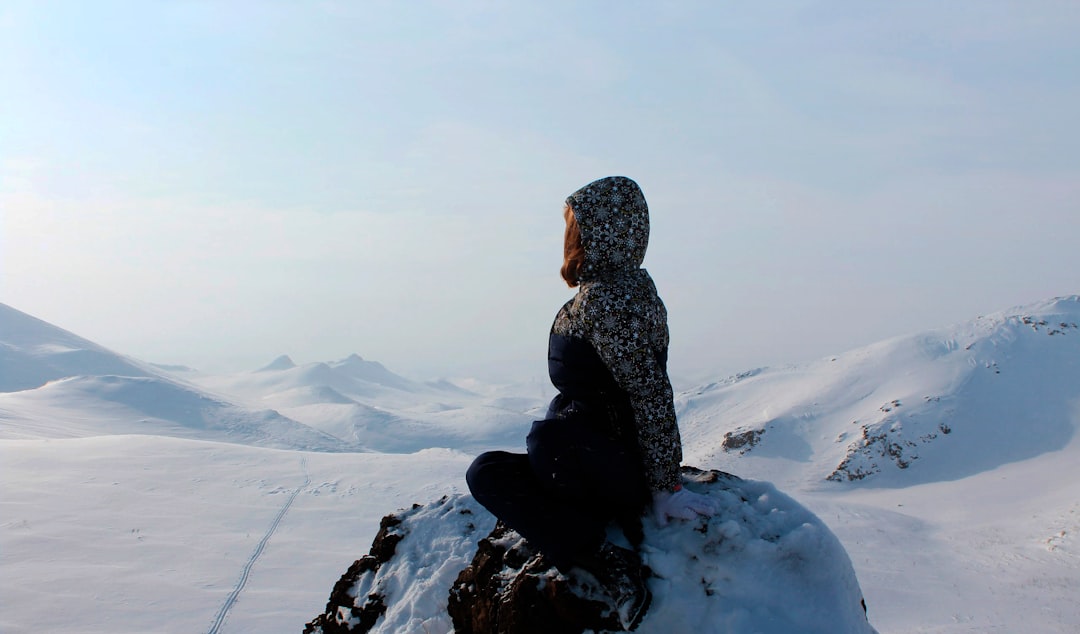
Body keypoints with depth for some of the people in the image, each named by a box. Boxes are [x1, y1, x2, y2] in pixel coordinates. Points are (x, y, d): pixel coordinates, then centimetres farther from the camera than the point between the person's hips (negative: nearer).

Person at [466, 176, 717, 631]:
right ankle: (601, 560, -12)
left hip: (625, 469, -11)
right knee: (485, 473, 4)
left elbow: (650, 391, -22)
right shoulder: (611, 288, 14)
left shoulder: (608, 297, -17)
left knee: (547, 437, -39)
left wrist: (665, 486, -20)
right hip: (602, 461, 11)